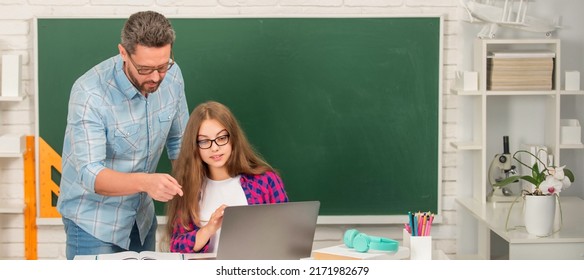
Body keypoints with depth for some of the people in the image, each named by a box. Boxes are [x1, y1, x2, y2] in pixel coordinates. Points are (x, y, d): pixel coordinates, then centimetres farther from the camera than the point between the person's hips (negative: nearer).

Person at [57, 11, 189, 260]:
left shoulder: (171, 76, -10)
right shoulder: (89, 93, -26)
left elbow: (179, 142, 4)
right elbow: (90, 174, -31)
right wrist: (144, 182, -47)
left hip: (142, 215, 5)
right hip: (94, 220, -5)